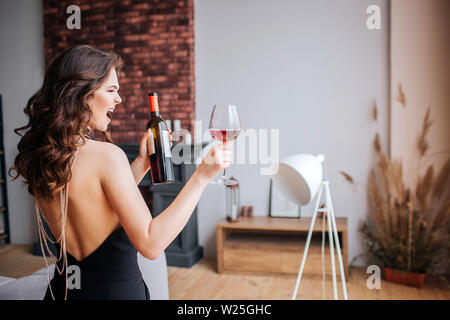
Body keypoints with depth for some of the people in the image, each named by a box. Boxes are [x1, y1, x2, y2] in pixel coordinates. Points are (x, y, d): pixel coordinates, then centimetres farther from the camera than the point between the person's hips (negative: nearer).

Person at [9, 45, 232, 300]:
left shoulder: (38, 154, -1)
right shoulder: (106, 154, -24)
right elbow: (150, 244, -25)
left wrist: (141, 163, 5)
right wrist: (202, 175, -24)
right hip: (116, 290, -6)